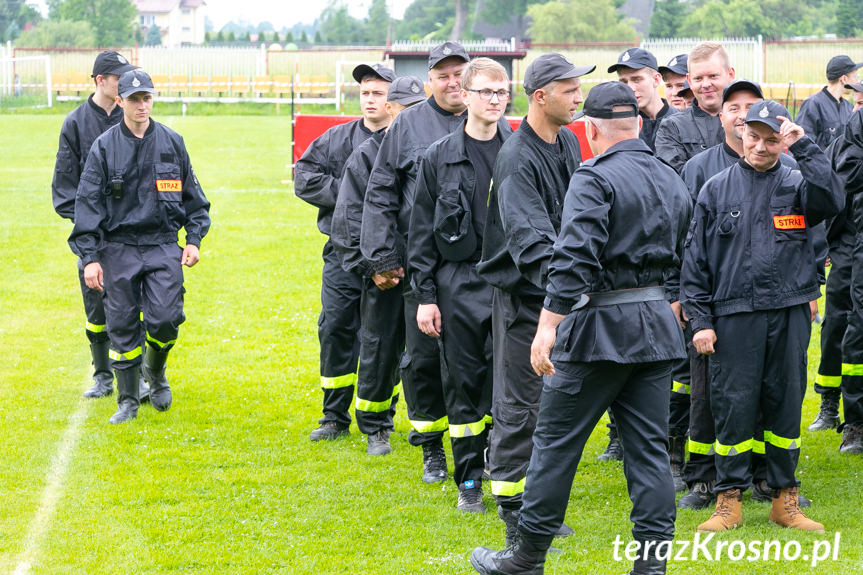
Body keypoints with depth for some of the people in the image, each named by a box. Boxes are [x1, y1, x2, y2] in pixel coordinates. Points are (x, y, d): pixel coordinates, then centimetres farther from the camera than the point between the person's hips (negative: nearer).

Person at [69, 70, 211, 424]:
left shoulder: (172, 143, 6)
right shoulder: (104, 147, -1)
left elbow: (192, 195, 15)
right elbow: (88, 203, -2)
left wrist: (194, 239, 5)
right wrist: (89, 257, -8)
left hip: (163, 247, 1)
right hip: (119, 249, -1)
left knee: (165, 319, -10)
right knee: (122, 326, 1)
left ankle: (155, 371, 21)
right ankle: (128, 400, 13)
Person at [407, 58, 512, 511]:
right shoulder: (440, 157, 3)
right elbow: (422, 231, 4)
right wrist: (425, 295, -1)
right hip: (458, 282, 0)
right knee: (463, 382, 4)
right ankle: (469, 481, 14)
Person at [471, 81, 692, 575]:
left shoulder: (595, 179, -12)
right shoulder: (673, 182, 13)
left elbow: (575, 258, -22)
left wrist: (548, 326, -22)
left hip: (601, 328, -7)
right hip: (658, 329, 7)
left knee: (557, 441, 3)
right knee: (649, 446, 8)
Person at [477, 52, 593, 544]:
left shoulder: (569, 143, 8)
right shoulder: (518, 159, -19)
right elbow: (529, 235, -32)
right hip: (524, 295, -8)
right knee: (520, 406, -3)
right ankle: (516, 519, 2)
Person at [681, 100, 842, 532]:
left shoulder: (796, 184, 7)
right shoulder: (716, 189, 6)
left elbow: (832, 202, -16)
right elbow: (696, 258, 6)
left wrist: (804, 147, -14)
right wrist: (699, 319, 0)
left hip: (790, 313, 1)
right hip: (734, 314, -1)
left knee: (786, 403, 6)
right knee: (732, 404, -1)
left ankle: (785, 499, 16)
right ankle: (729, 499, 9)